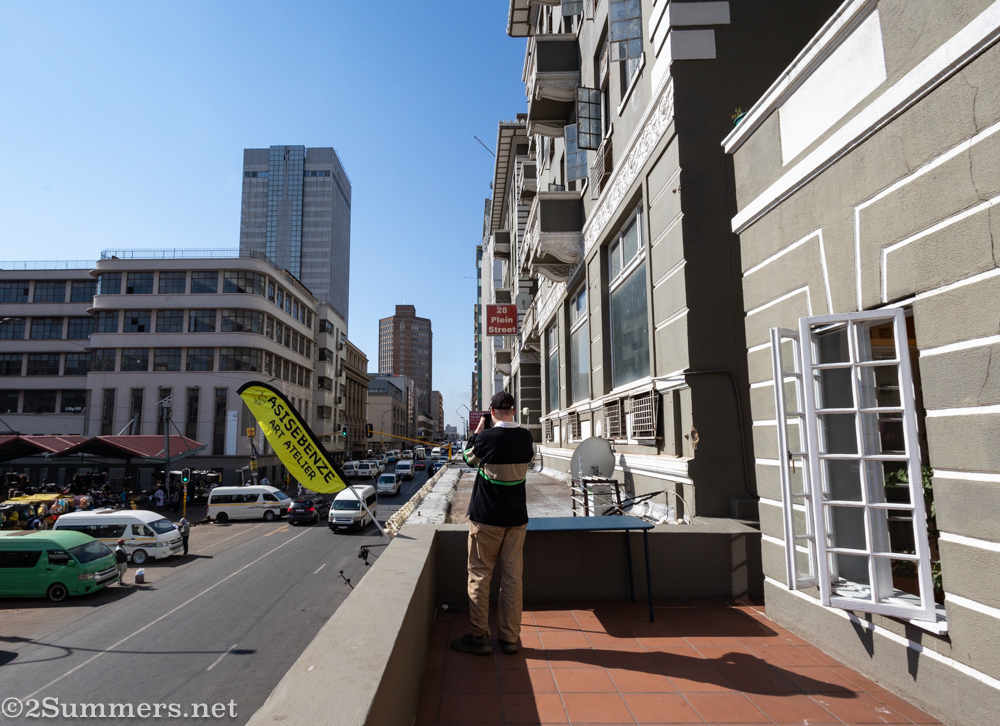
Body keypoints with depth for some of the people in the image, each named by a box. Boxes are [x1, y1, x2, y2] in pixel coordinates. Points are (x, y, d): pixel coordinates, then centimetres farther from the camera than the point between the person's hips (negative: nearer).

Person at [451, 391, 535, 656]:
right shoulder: (526, 437, -2)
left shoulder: (485, 437, -15)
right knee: (512, 577, 10)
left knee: (479, 575, 7)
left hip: (486, 517, -4)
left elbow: (469, 458, 4)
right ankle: (510, 637, 17)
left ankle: (479, 636, 12)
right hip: (517, 517, 4)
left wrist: (477, 430, 13)